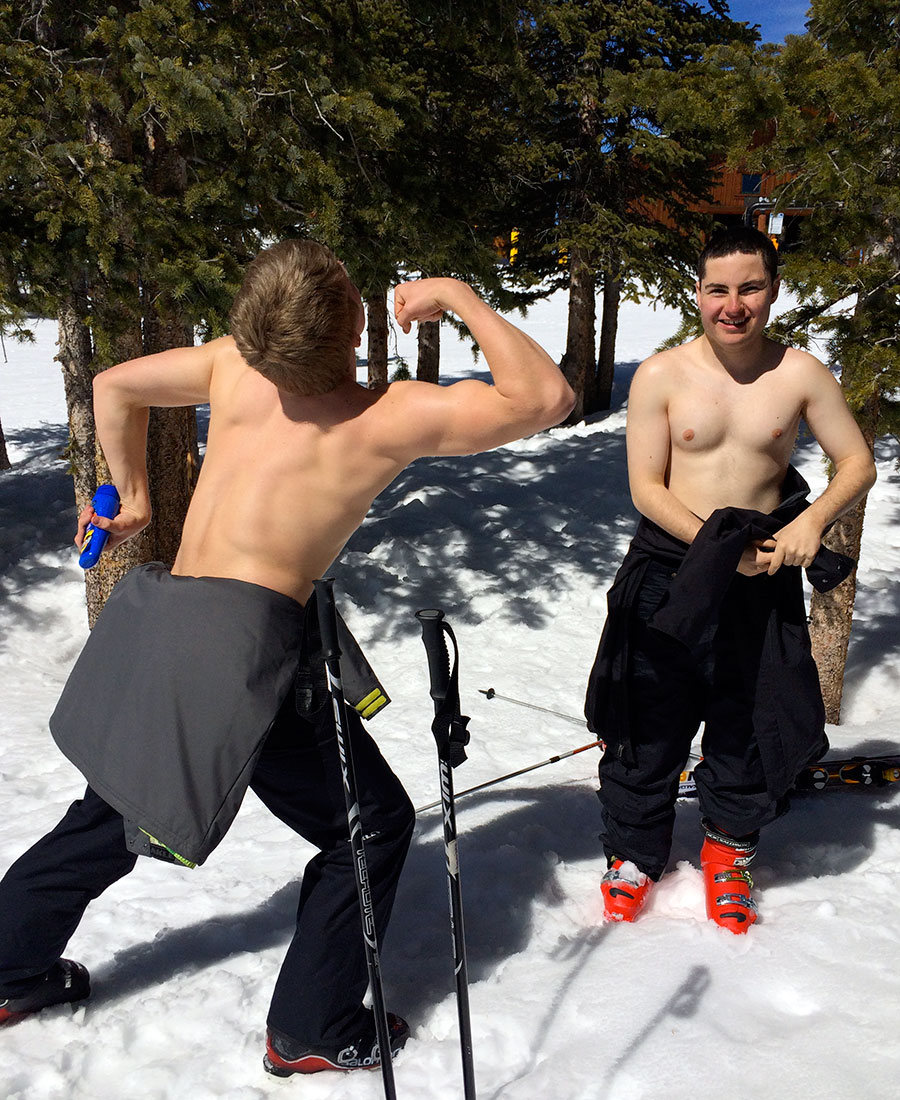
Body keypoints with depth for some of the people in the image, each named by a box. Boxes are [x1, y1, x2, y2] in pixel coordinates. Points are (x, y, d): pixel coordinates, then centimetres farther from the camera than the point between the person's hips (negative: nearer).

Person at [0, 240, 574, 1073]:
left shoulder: (234, 362, 5)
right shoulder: (393, 417, -9)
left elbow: (113, 386, 19)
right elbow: (548, 397, -3)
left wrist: (133, 496, 31)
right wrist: (461, 298, 2)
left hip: (154, 624, 7)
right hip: (247, 639, -7)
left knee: (120, 806, 30)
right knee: (375, 822, 13)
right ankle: (313, 1032, 23)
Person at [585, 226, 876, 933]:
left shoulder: (800, 374, -1)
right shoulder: (662, 376, -6)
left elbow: (858, 463, 5)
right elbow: (647, 488, -7)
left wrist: (813, 519, -14)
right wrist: (718, 544, -19)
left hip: (762, 580, 2)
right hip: (669, 570, -1)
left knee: (749, 720, 12)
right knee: (651, 721, 7)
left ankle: (728, 849, 36)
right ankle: (634, 853, 29)